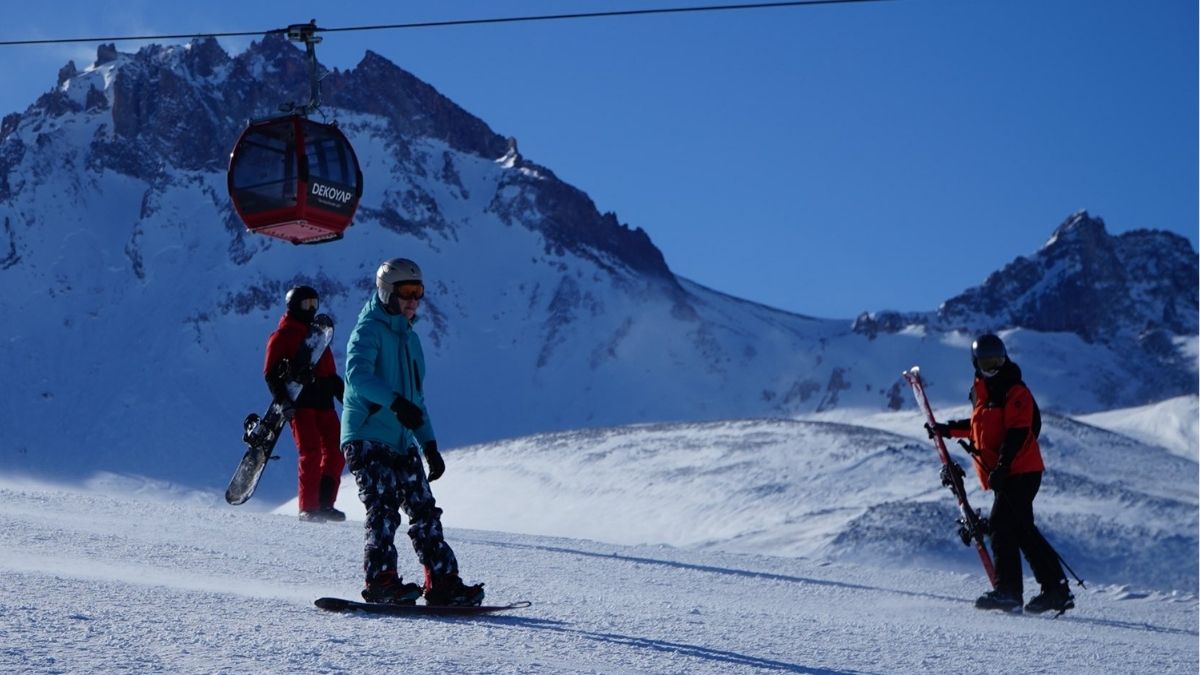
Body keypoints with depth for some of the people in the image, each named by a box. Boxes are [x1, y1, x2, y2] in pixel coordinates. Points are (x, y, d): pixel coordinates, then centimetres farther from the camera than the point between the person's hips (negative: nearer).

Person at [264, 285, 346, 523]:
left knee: (336, 451, -3)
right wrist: (283, 401, -15)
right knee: (311, 452, -15)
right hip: (299, 403, -7)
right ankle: (308, 508, -12)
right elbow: (271, 374, -2)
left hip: (323, 402, 7)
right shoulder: (282, 336, 5)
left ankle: (325, 503, 3)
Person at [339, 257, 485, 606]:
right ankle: (380, 582, -14)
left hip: (402, 443, 8)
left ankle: (442, 582, 3)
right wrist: (394, 401, -39)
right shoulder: (369, 330, -6)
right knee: (384, 510, -17)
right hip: (367, 438, -8)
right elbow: (357, 375, -25)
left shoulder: (410, 339, 20)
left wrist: (430, 445, 20)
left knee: (424, 512, 3)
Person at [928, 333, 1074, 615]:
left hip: (1019, 471, -9)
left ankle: (1008, 591, -9)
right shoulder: (980, 391, 16)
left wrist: (1002, 466, -27)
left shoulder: (1015, 391, -10)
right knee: (1021, 530, 7)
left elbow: (1018, 432, -19)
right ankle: (1056, 589, 9)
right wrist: (950, 429, 28)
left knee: (1002, 527, -12)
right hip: (1005, 474, 9)